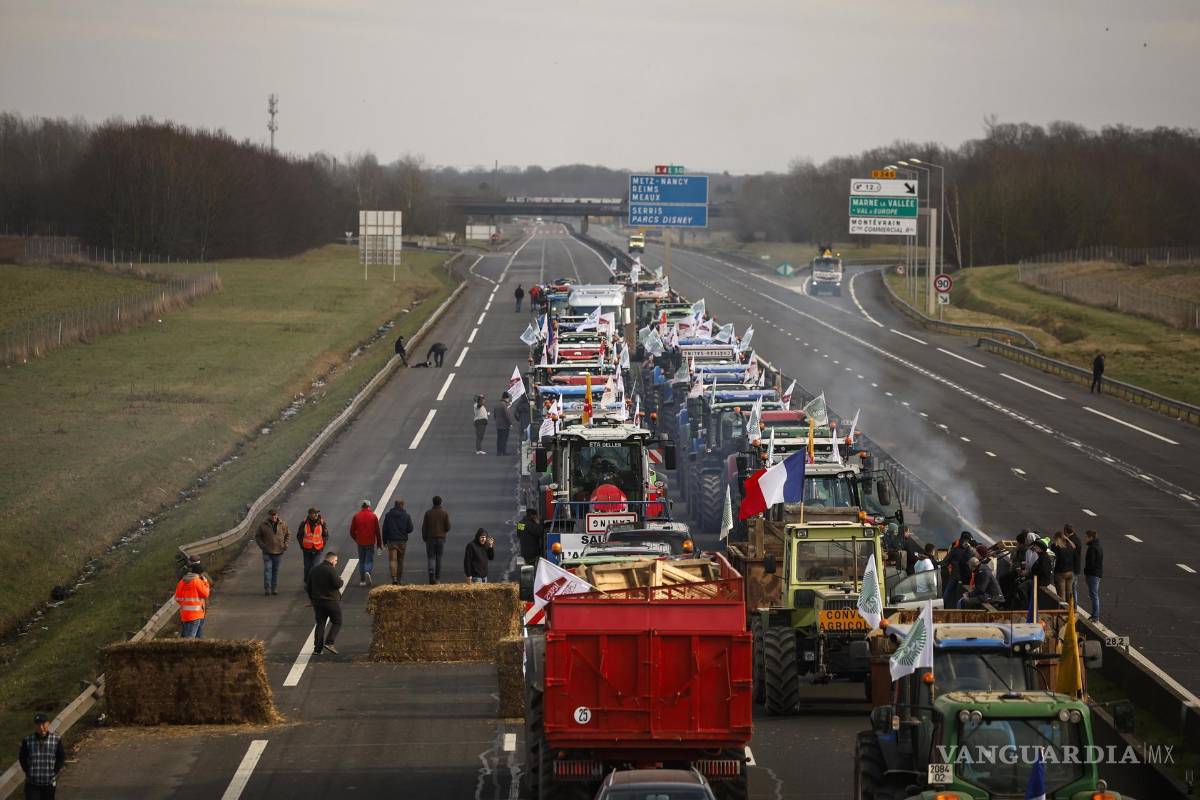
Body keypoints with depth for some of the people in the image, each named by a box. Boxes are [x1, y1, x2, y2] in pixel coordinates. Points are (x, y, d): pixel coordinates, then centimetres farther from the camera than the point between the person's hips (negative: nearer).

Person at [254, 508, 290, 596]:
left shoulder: (282, 524, 2)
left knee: (275, 570, 8)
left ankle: (274, 588, 16)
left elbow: (288, 534, 13)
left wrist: (285, 544, -2)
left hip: (278, 552, 2)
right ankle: (267, 588, -9)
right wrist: (261, 545, -8)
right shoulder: (263, 525, -2)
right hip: (267, 552, -2)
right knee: (267, 569, -10)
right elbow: (257, 536, 6)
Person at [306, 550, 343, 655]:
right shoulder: (331, 570, -14)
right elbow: (337, 584, -21)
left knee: (320, 624, 10)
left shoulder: (313, 570, 8)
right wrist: (340, 580, 2)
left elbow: (307, 585, 11)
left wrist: (312, 599, 20)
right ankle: (329, 642, -7)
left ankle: (317, 648, 6)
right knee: (337, 622, 7)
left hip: (317, 601, 6)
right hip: (332, 601, -6)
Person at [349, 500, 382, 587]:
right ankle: (368, 572, -24)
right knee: (369, 560, 5)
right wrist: (379, 544, 5)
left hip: (360, 543, 2)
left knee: (361, 561, 12)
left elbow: (352, 532, 4)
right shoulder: (373, 516, -3)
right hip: (370, 543, -2)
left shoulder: (356, 517, 1)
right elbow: (377, 531, -2)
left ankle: (362, 580, 9)